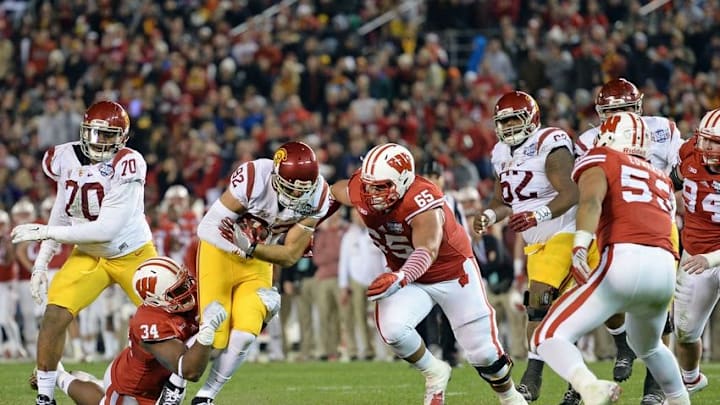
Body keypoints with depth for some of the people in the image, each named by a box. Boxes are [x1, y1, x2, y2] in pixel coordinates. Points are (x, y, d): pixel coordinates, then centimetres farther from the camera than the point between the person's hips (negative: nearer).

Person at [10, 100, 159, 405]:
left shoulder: (126, 165, -26)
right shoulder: (67, 159, -8)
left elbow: (106, 229, -30)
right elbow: (60, 217, 5)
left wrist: (44, 232, -28)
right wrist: (40, 264, -2)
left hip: (133, 254, -3)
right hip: (88, 255, 3)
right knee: (54, 316, -15)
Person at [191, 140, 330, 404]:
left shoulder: (318, 197, -17)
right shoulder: (252, 178, -31)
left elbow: (290, 255, -12)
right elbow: (208, 228, -25)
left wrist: (251, 248, -29)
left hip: (259, 263, 4)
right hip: (219, 253, -4)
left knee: (245, 333, -13)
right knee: (215, 339, -9)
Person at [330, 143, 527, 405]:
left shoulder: (422, 202, -39)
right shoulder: (359, 192, -22)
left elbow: (427, 250, -57)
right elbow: (333, 192, 3)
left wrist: (399, 279, -74)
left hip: (454, 273, -4)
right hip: (409, 277, 4)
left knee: (483, 352, 3)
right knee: (391, 329, -25)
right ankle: (435, 373, 3)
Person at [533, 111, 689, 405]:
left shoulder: (600, 160, 13)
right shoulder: (662, 180, 32)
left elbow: (591, 200, -6)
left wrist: (580, 247, -22)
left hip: (624, 261, -6)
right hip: (666, 270, 6)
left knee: (549, 337, -6)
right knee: (647, 346, 36)